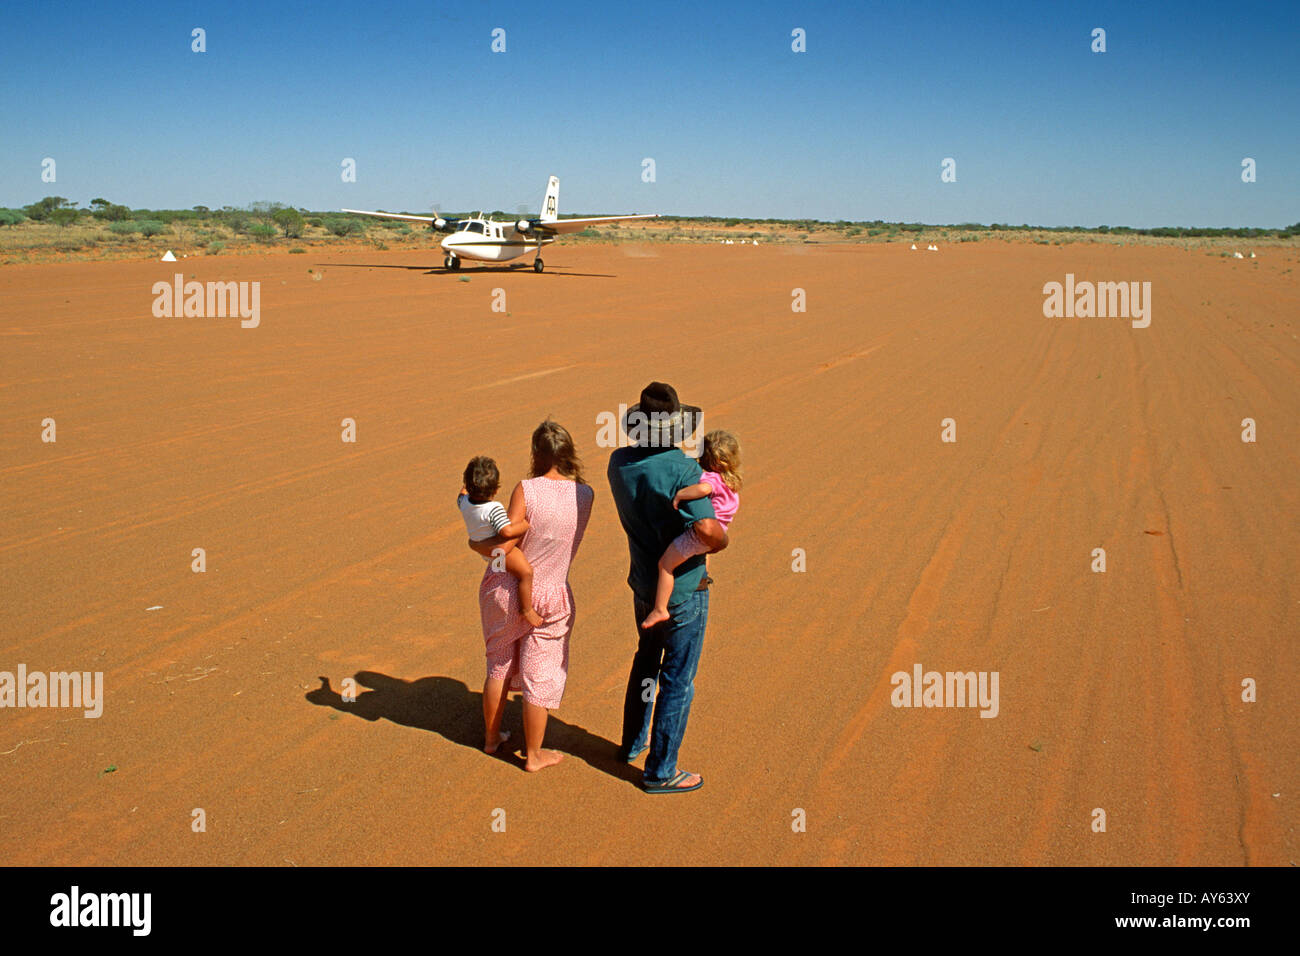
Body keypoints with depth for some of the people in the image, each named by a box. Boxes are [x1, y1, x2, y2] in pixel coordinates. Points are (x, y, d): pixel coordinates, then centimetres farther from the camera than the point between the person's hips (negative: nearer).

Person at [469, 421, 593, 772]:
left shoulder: (526, 490, -21)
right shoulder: (584, 495, -11)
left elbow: (505, 548, -20)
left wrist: (477, 544, -2)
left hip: (504, 589, 0)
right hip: (549, 597, 0)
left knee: (499, 665, 21)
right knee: (540, 676, 13)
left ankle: (491, 737, 38)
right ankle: (533, 755, 25)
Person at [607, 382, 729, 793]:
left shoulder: (619, 462, -5)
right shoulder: (682, 469, -26)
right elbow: (708, 529, -35)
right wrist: (722, 539, -12)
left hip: (644, 583, 7)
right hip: (682, 590, -7)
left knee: (647, 659, 28)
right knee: (678, 680, 7)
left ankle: (633, 743, 44)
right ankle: (661, 771, 19)